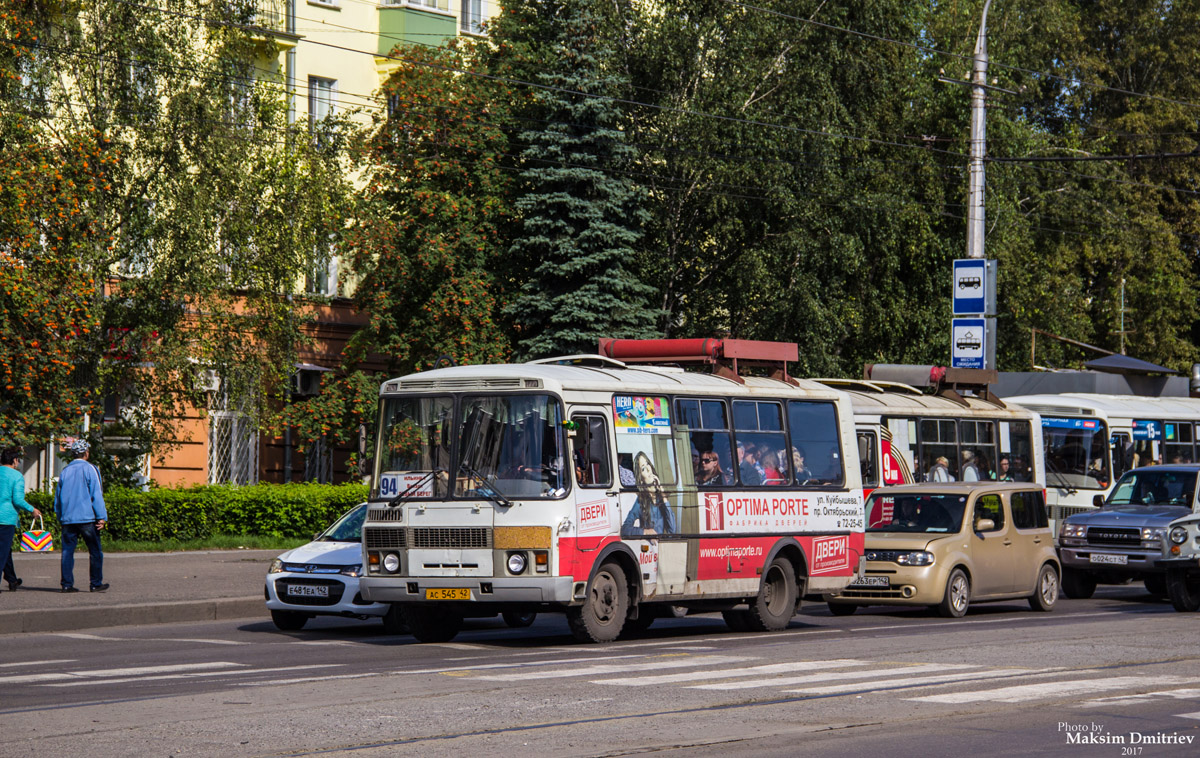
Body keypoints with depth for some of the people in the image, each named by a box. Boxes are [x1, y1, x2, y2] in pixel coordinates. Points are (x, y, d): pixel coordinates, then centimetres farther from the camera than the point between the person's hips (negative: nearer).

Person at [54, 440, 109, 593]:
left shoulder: (65, 471, 12)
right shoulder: (89, 469, -4)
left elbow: (58, 497, 17)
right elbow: (96, 494, -9)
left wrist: (60, 517, 25)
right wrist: (102, 517, -10)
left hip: (68, 518, 5)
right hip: (87, 517, -5)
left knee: (67, 551, 4)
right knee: (95, 551, 4)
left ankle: (67, 584, -1)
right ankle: (96, 583, 5)